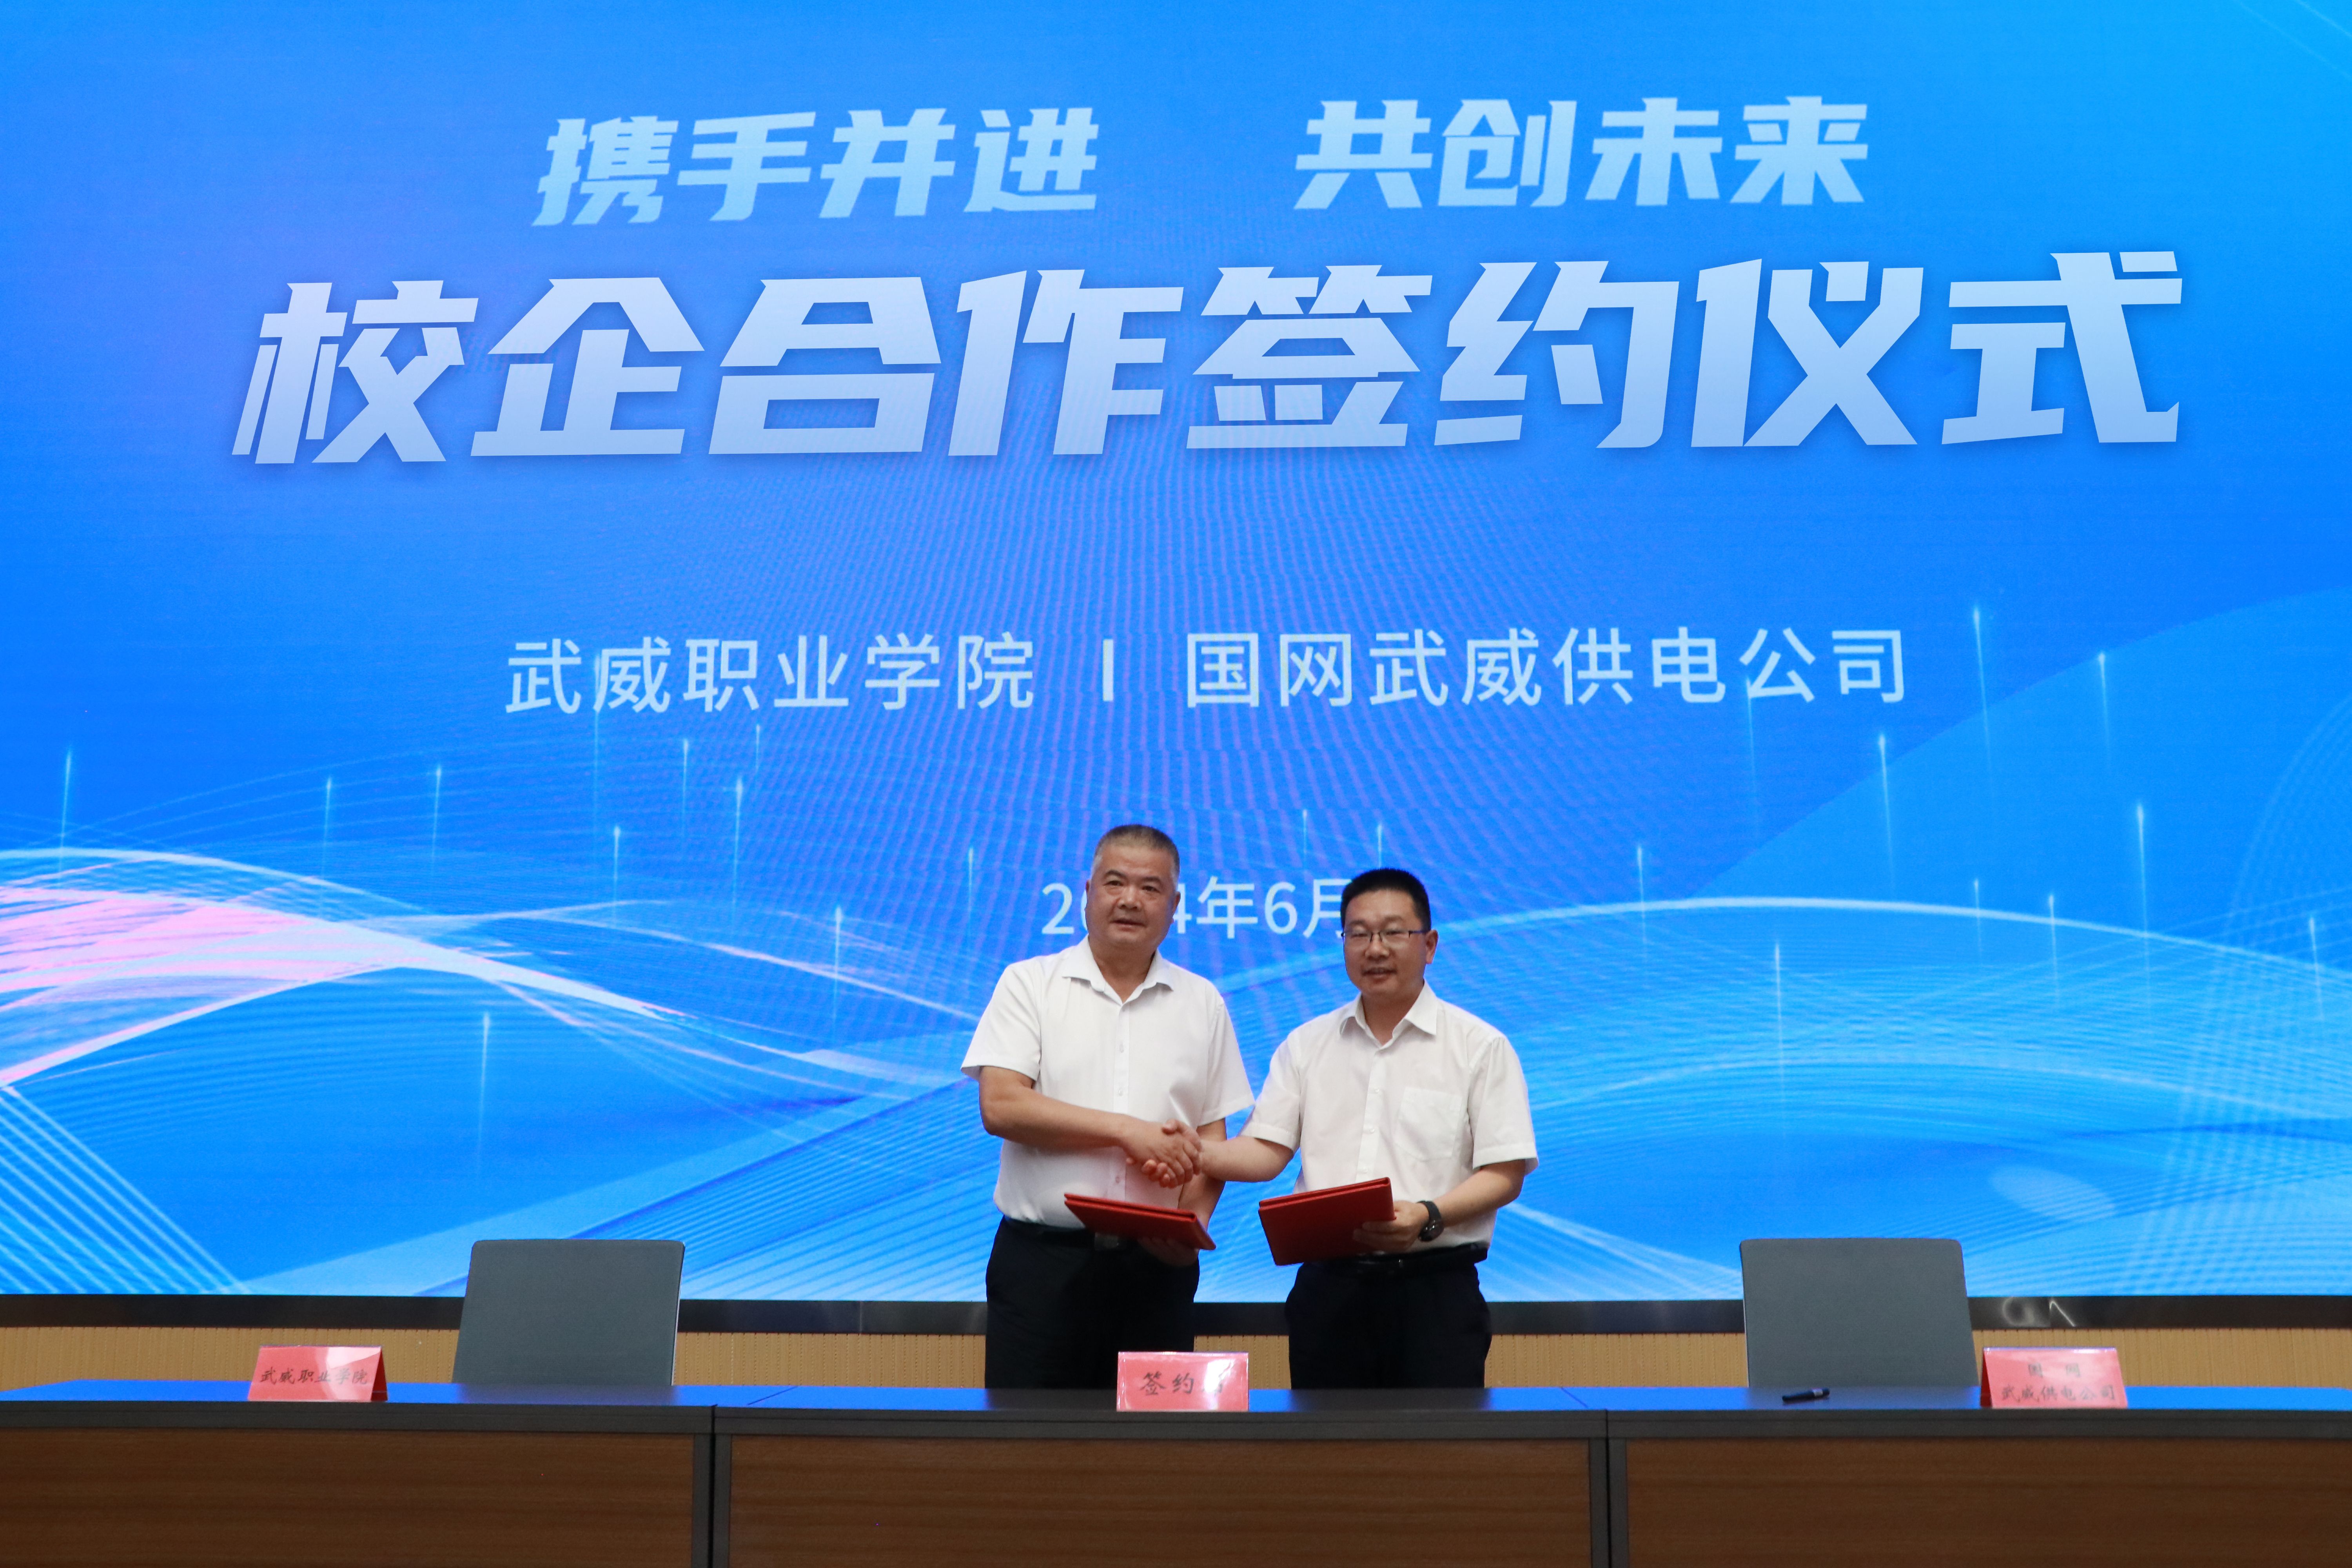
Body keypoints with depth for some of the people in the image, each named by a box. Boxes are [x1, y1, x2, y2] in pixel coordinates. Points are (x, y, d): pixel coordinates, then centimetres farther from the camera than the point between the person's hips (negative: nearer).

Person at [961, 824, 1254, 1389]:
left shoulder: (1202, 1003, 11)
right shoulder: (1029, 984, 4)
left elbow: (1211, 1140, 10)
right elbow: (1000, 1106, -9)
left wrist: (1194, 1222, -9)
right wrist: (1127, 1130, -12)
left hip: (1157, 1262, 3)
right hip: (1043, 1257, -2)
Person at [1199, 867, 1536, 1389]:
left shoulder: (1480, 1047, 2)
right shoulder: (1306, 1046, 14)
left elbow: (1504, 1174, -4)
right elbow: (1266, 1150, 7)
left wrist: (1427, 1218, -20)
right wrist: (1194, 1155, -13)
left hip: (1434, 1287, -3)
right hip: (1328, 1284, 3)